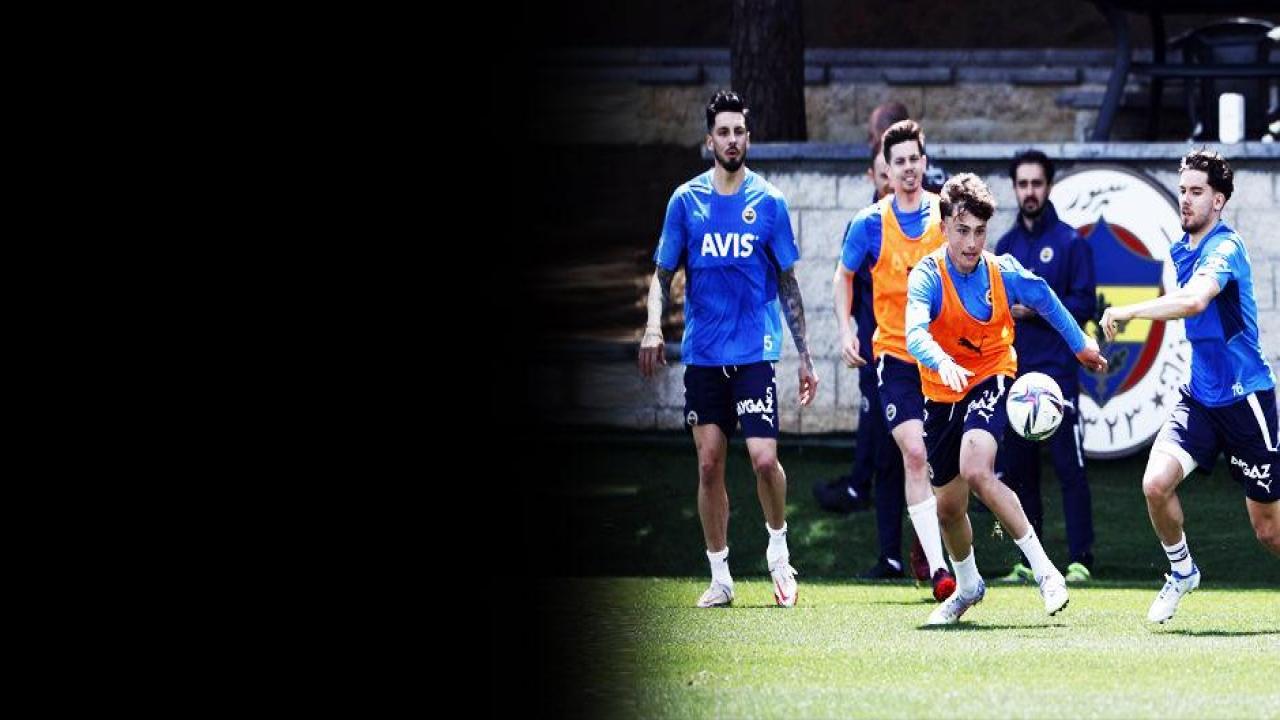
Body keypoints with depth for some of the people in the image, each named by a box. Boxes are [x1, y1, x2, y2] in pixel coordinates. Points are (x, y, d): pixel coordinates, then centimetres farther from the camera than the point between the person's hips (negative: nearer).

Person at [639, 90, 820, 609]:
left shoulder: (768, 202, 2)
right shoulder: (686, 200, 4)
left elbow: (788, 283, 7)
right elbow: (663, 274, 9)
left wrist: (805, 357, 6)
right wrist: (653, 328, -9)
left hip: (755, 351, -2)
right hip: (702, 353, 2)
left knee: (764, 458, -13)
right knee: (709, 465, 2)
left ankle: (778, 551, 11)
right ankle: (720, 576, 11)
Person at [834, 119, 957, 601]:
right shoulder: (870, 223, -1)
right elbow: (843, 276, 13)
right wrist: (845, 331, 1)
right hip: (895, 354, -2)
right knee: (914, 453, -15)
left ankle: (929, 544, 30)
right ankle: (937, 567, -18)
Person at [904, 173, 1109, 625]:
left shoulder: (1004, 274, -11)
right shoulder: (928, 277, -18)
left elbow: (1046, 301, 12)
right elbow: (915, 333, -36)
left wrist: (1081, 344, 25)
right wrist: (943, 363, -57)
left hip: (991, 381, -2)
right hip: (942, 396, 2)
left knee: (977, 472, -30)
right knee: (949, 506, 13)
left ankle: (1044, 571, -26)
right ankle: (967, 587, 42)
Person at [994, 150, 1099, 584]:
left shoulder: (1070, 242, 0)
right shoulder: (1006, 245, 16)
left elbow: (1085, 304, -6)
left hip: (1056, 372, -5)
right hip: (1013, 375, 5)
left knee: (1069, 467, -9)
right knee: (1017, 470, 5)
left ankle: (1080, 559, -10)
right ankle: (1028, 560, 12)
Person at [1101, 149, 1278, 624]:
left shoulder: (1224, 248, -18)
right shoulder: (1180, 250, 9)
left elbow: (1194, 300, -39)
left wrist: (1128, 312, -39)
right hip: (1199, 396, 7)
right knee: (1156, 482, -17)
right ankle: (1181, 571, 7)